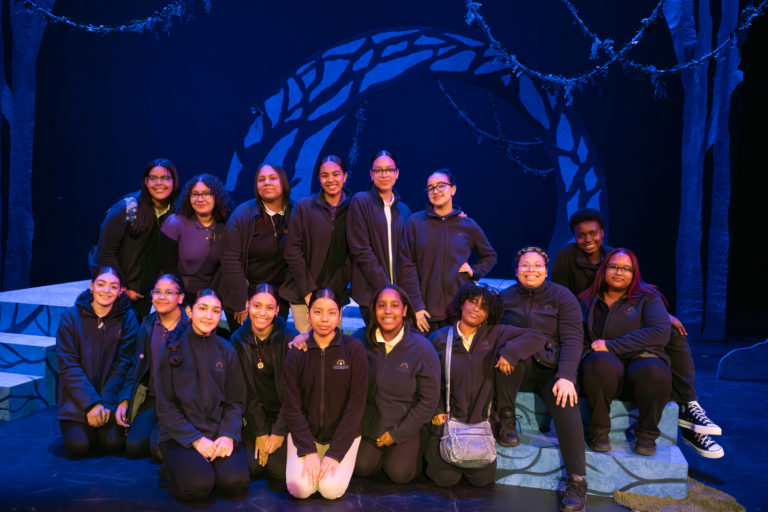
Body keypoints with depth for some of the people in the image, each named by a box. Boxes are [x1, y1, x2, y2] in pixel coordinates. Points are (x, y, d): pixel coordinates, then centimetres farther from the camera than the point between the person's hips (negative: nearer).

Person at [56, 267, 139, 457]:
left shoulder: (127, 318, -2)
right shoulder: (71, 317, -4)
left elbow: (123, 364, -4)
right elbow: (68, 365, -8)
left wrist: (106, 403, -14)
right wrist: (91, 404, -17)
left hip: (112, 395, 0)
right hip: (77, 397, 0)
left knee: (114, 442, -19)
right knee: (78, 446, -18)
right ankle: (75, 426, 16)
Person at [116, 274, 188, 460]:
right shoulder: (147, 326, 12)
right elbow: (136, 367, 16)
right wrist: (124, 400, 4)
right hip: (151, 399, 5)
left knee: (158, 446, -24)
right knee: (134, 446, -15)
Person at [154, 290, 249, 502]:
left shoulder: (226, 351, 8)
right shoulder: (173, 350, 0)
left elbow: (235, 402, 7)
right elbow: (165, 406, -2)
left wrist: (228, 435, -12)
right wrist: (195, 439, -14)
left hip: (219, 433, 2)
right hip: (180, 435, -1)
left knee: (235, 482, -24)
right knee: (197, 485, -27)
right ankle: (173, 468, 6)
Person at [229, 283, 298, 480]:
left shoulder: (290, 338, -14)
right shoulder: (237, 340, -5)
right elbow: (246, 391, -3)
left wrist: (279, 432, -13)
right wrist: (260, 432, -8)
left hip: (285, 413, -3)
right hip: (256, 414, 3)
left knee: (281, 470, -16)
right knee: (252, 467, -12)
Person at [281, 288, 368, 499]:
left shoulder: (354, 349, -8)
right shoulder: (296, 352, -3)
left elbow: (356, 405, -9)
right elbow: (291, 406, -4)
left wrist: (335, 453, -14)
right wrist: (309, 451, -15)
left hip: (343, 432, -1)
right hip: (304, 432, 1)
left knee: (331, 489, -19)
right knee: (300, 488, -18)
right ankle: (311, 464, 14)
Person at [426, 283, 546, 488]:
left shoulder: (495, 334, 3)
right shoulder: (440, 337, 2)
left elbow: (537, 337, -3)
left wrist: (510, 352, -19)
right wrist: (436, 410, -6)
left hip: (479, 420, 1)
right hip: (447, 419, -1)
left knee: (483, 479, -7)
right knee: (446, 478, -11)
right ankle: (433, 449, 20)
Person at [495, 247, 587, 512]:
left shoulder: (562, 296, 3)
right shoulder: (505, 297, 9)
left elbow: (572, 339, -7)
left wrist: (566, 377, -21)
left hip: (551, 368, -1)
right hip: (515, 370, 1)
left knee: (565, 403, -29)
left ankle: (577, 481, -24)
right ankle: (506, 420, -17)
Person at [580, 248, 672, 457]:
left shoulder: (648, 298, 10)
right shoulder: (588, 300, 18)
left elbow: (660, 333, -7)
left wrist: (611, 345, -12)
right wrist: (588, 352, -4)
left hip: (640, 360, -1)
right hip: (606, 364, 1)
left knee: (654, 371, -37)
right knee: (601, 363, -37)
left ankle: (647, 434, -11)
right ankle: (598, 431, -17)